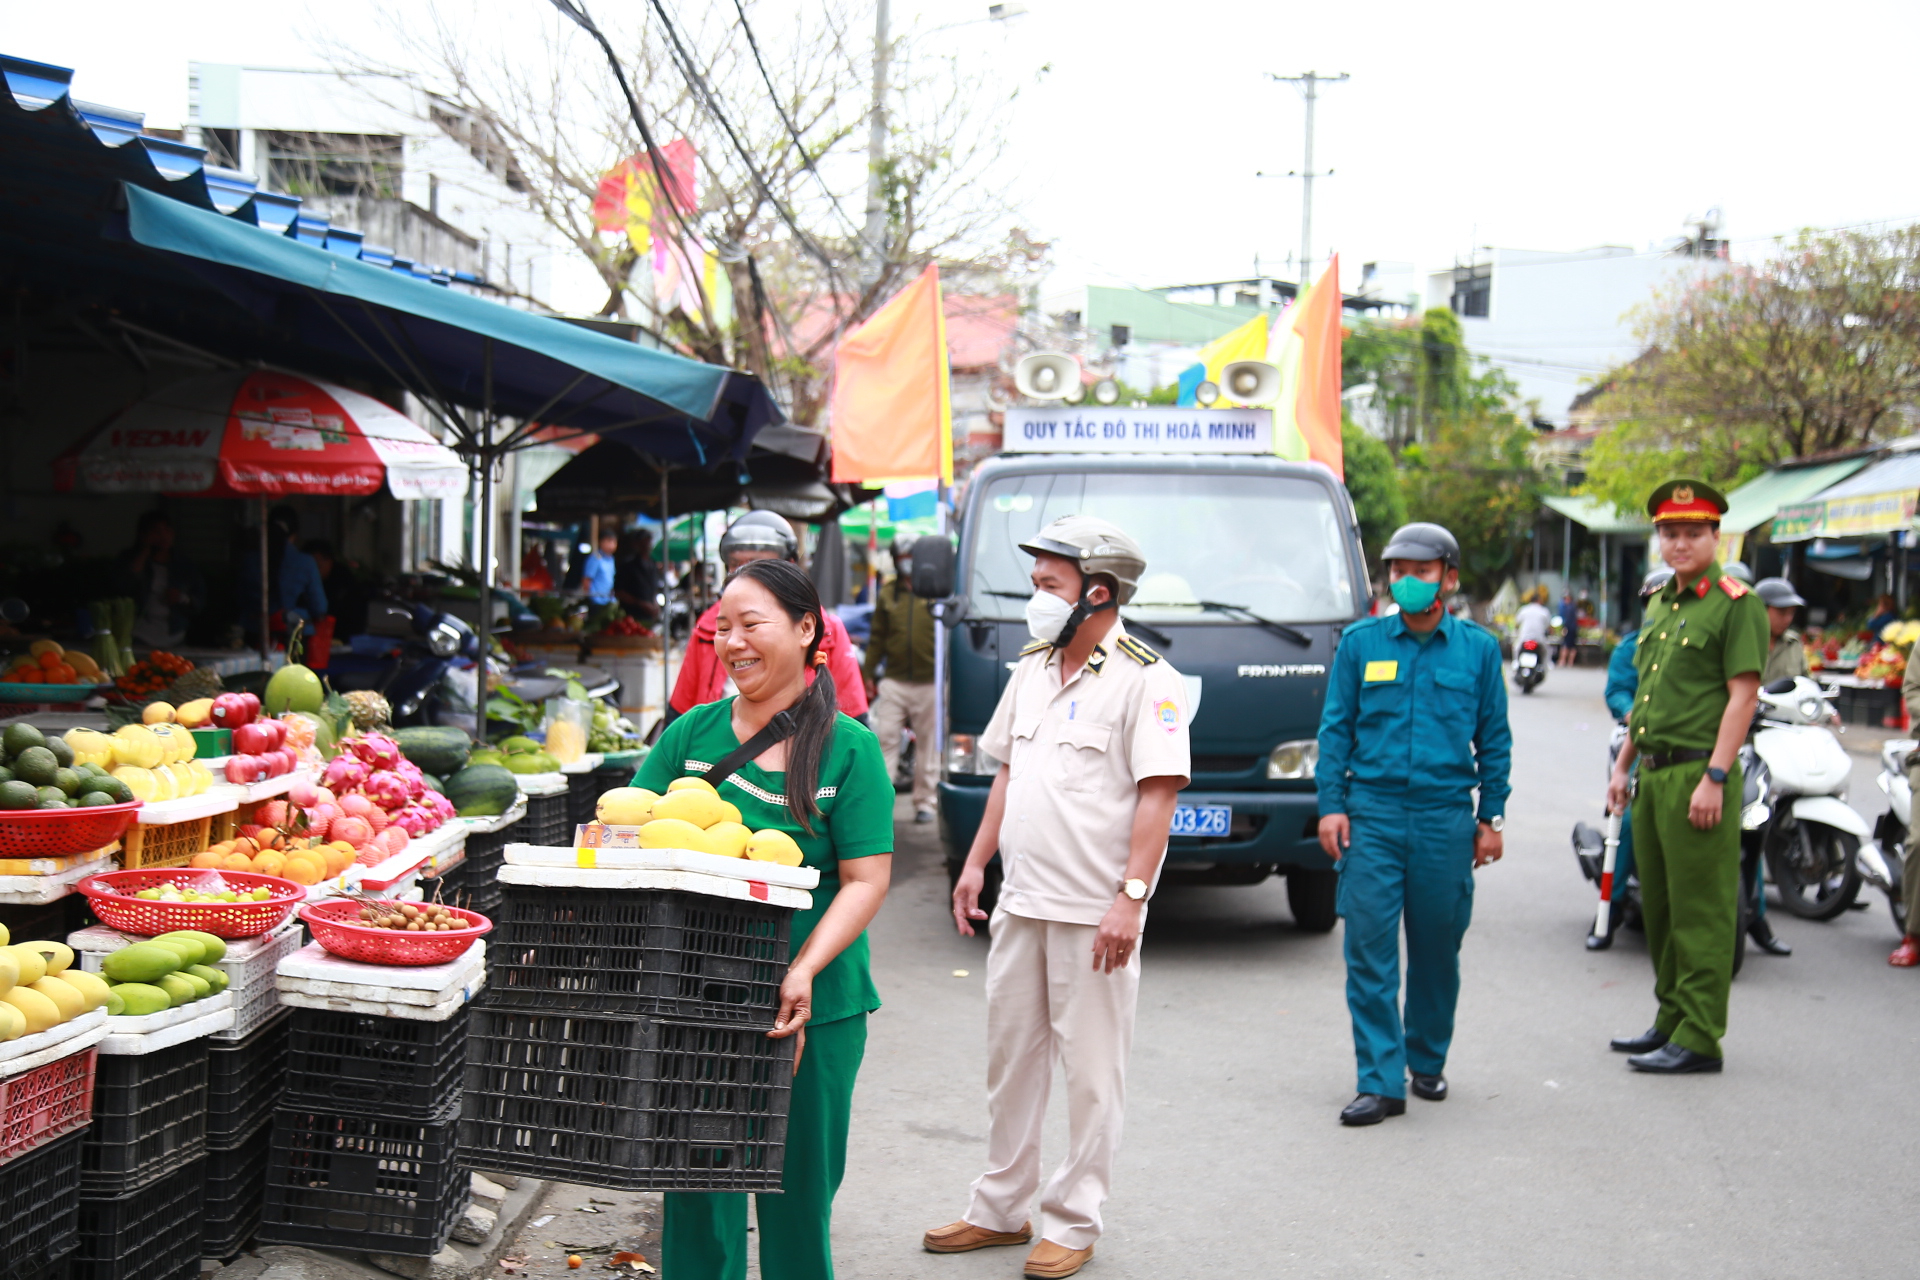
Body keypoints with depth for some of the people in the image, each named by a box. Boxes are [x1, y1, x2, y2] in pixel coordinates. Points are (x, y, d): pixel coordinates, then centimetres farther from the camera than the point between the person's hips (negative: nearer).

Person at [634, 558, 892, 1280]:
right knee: (697, 1184, 9)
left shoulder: (848, 747, -3)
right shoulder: (692, 733, 7)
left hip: (814, 1005, -2)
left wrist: (805, 971, -21)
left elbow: (867, 878, -8)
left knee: (798, 1185, 8)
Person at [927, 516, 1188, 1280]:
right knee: (1010, 1056, 14)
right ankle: (1000, 1207, 27)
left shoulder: (1144, 680, -11)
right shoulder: (1031, 671, 12)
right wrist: (976, 863, 14)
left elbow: (1157, 794, -15)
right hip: (1021, 902, 7)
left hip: (1093, 915, -7)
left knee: (1091, 1070, 2)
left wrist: (1130, 899, -21)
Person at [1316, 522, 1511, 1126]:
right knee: (1369, 946, -6)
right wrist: (1331, 805, -1)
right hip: (1372, 812, -1)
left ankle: (1427, 1061, 28)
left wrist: (1491, 817, 6)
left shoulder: (1478, 648, 7)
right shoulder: (1360, 643, 6)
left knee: (1437, 947, 9)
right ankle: (1380, 1081, -2)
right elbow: (1336, 728, 7)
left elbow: (1493, 738, 10)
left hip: (1445, 817, 1)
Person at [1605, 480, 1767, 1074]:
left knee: (1700, 912, -5)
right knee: (1658, 906, 14)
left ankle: (1700, 1038, 0)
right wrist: (1623, 765, 20)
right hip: (1652, 775, 9)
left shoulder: (1735, 602, -8)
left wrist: (1714, 779, -19)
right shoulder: (1658, 603, 18)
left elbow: (1743, 695, -14)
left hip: (1698, 773, -8)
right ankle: (1671, 1019, 24)